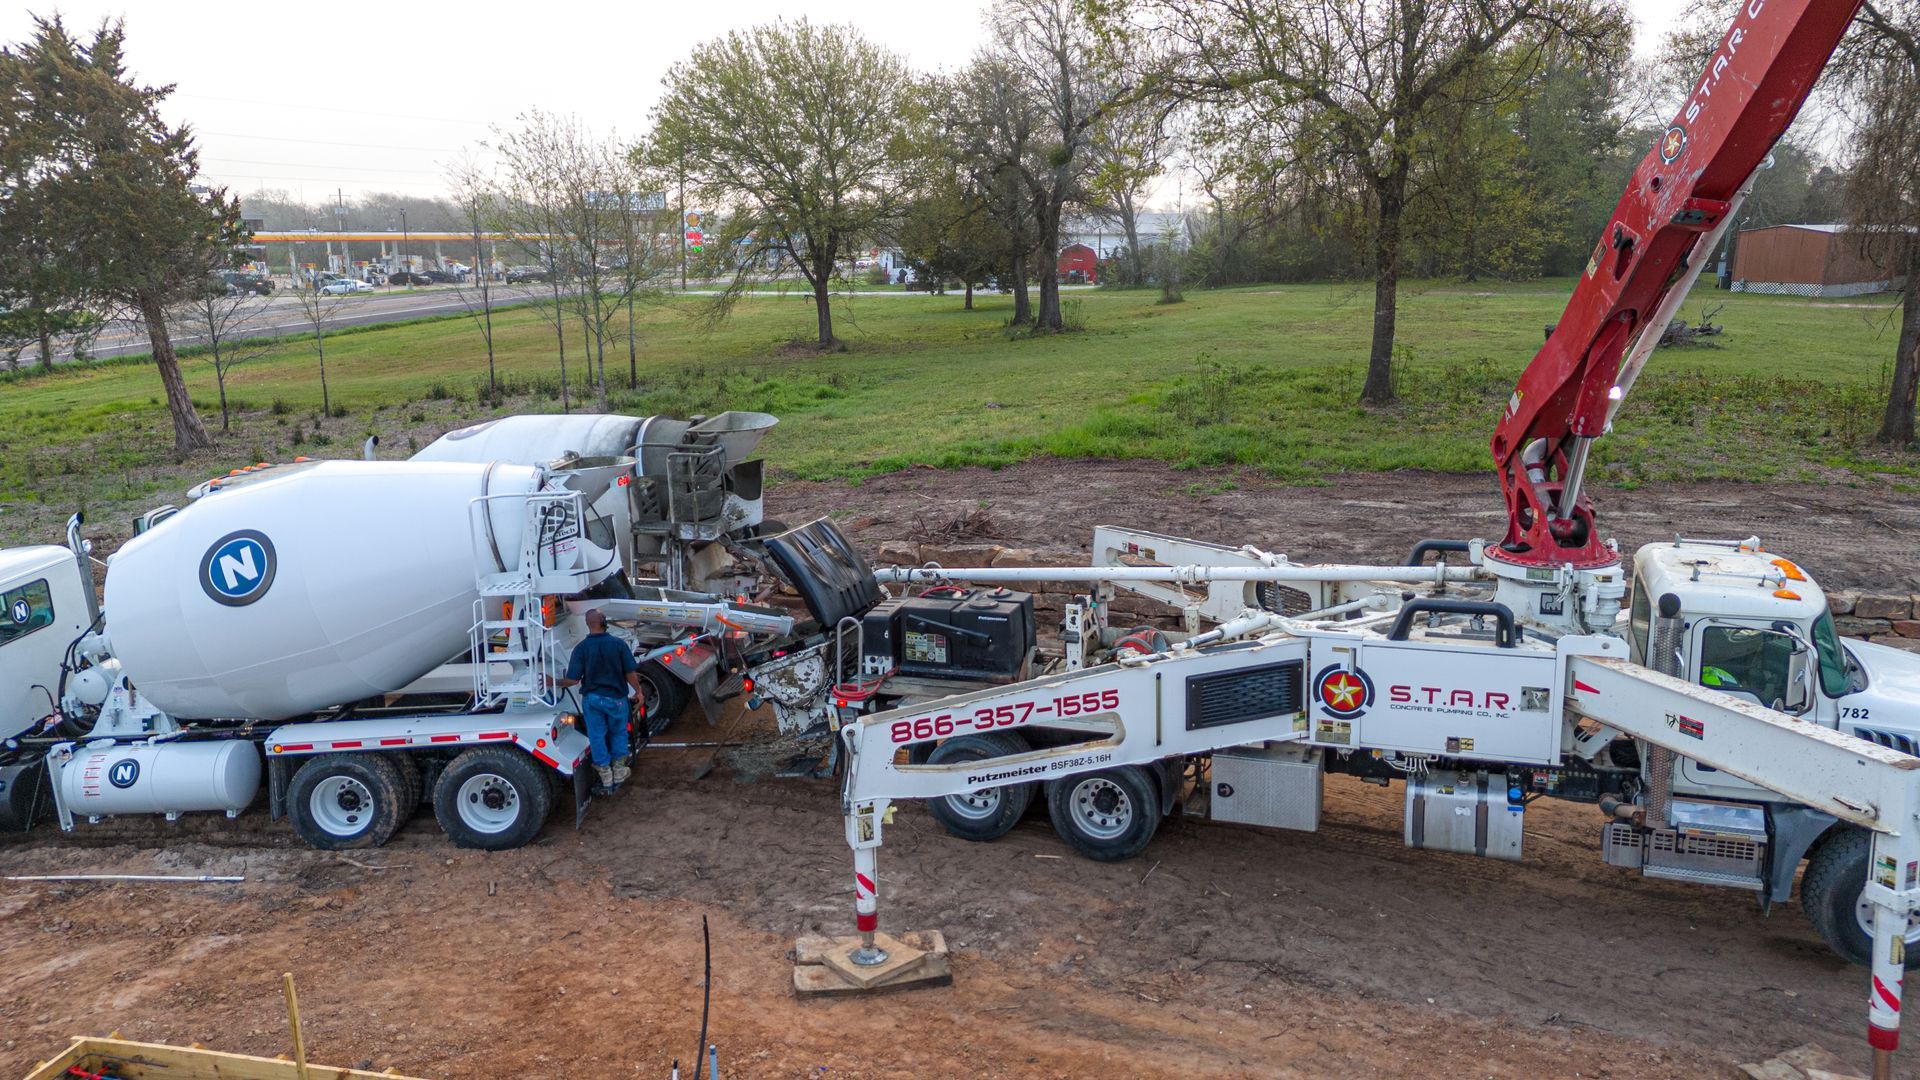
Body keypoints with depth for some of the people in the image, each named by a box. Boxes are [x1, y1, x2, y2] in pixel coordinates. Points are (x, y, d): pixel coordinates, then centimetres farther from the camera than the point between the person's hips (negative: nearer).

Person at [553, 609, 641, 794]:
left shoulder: (581, 648, -11)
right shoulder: (618, 644, -11)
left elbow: (573, 680, -12)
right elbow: (631, 673, -8)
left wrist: (554, 683, 5)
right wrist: (638, 691, 8)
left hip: (592, 699, 0)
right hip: (616, 698, 0)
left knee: (597, 737, 10)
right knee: (618, 733, 20)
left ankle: (606, 780, 15)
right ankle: (618, 771, 31)